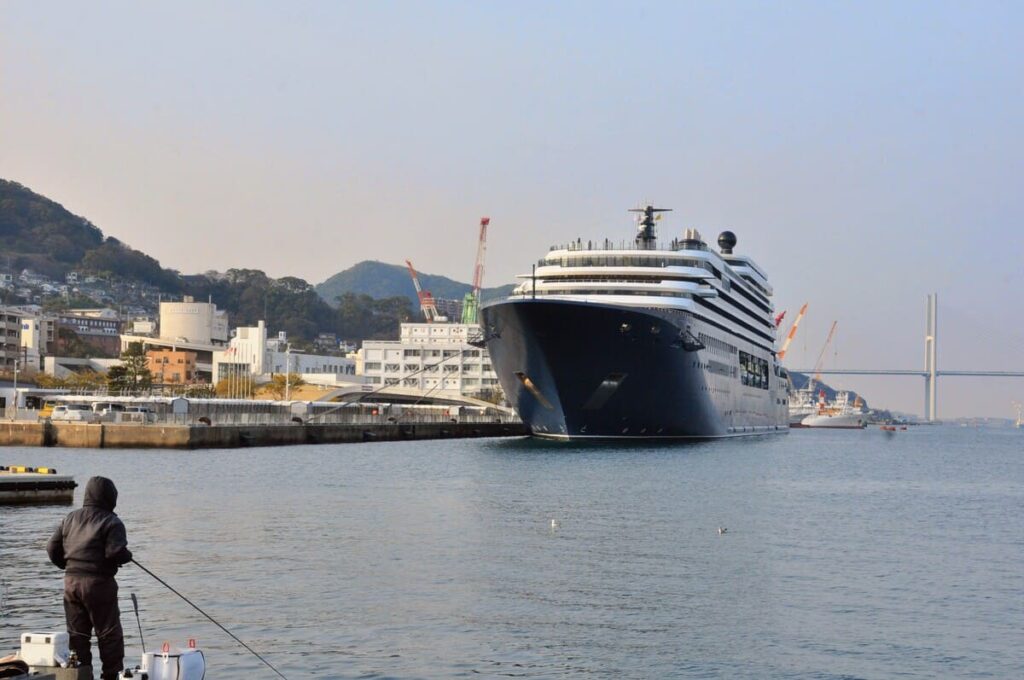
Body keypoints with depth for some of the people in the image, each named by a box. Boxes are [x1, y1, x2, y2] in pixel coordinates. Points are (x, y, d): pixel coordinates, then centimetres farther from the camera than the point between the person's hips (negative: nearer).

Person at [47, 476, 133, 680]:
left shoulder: (70, 519, 11)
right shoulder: (111, 522, -8)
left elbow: (52, 548, 10)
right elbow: (115, 552, -20)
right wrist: (127, 556, 1)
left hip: (71, 581, 6)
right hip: (99, 582, -6)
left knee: (77, 633, 12)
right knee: (109, 633, 4)